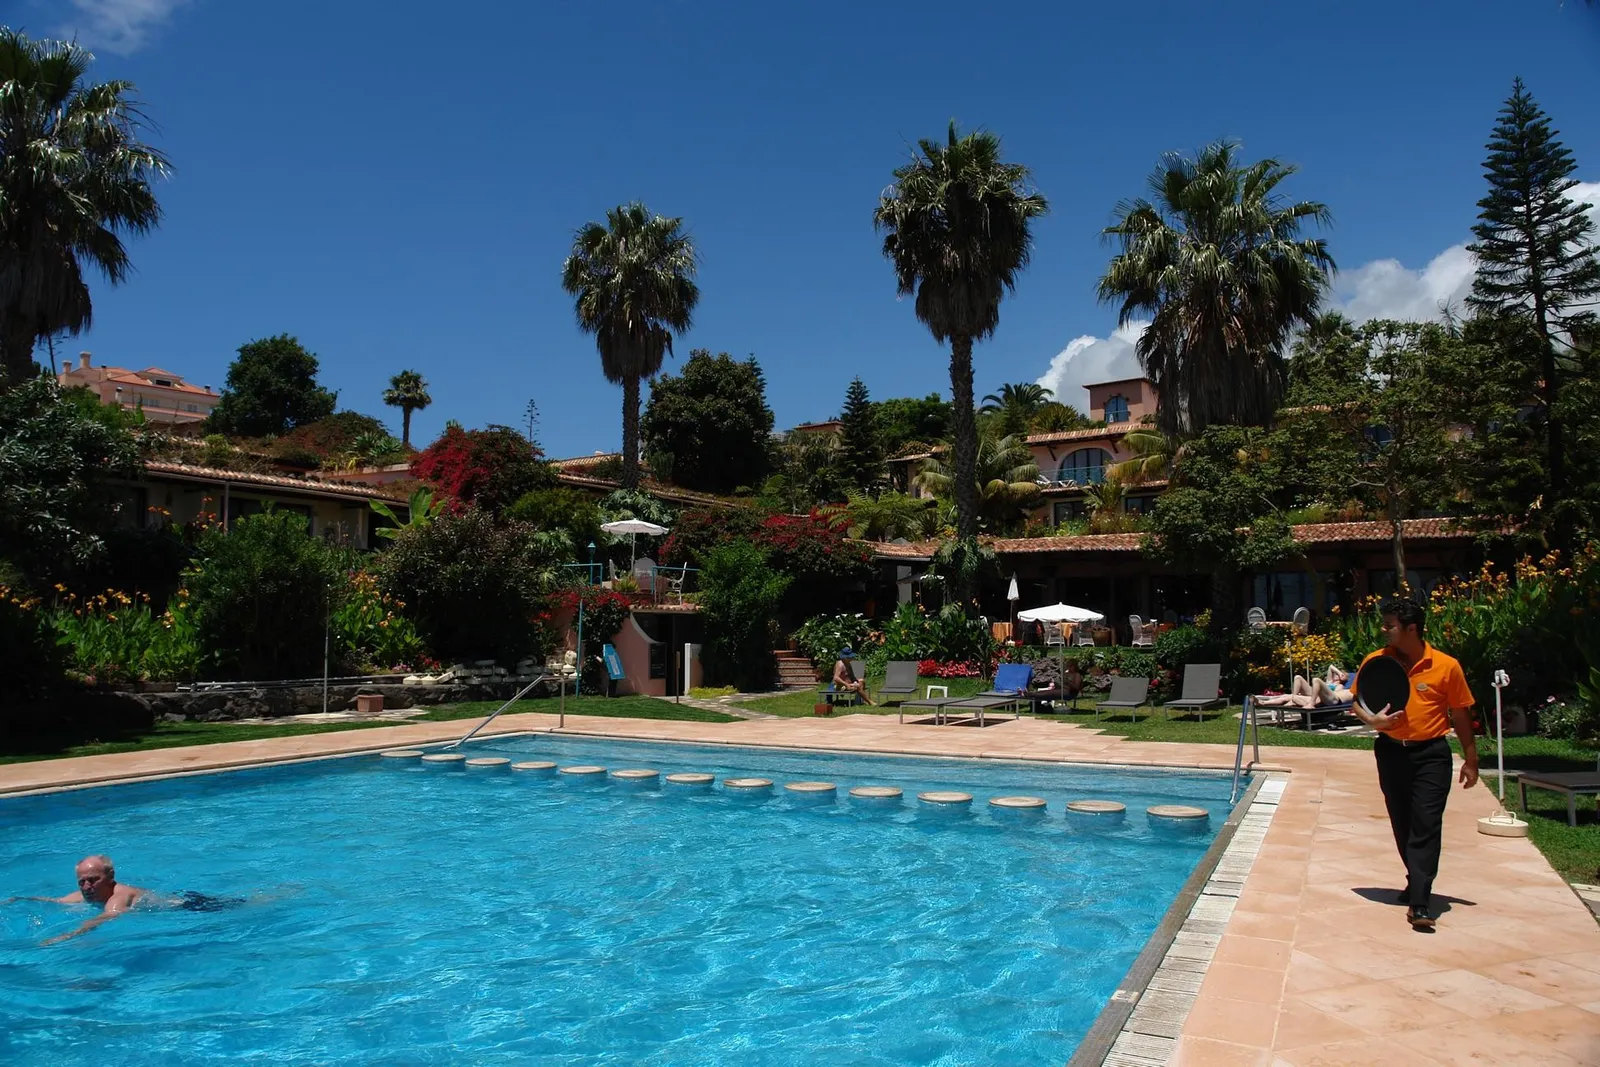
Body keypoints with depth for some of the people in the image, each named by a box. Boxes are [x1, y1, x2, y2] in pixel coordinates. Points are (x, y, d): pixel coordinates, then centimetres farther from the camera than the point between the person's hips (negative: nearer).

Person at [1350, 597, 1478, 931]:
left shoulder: (1446, 666, -9)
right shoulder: (1376, 661, -2)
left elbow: (1461, 716, 1)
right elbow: (1356, 702, 9)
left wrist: (1470, 760, 4)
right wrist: (1371, 719, -13)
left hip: (1431, 754, -3)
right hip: (1391, 752, 3)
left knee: (1426, 827, -8)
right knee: (1402, 825, 14)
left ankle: (1419, 903, -9)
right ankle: (1418, 882, 34)